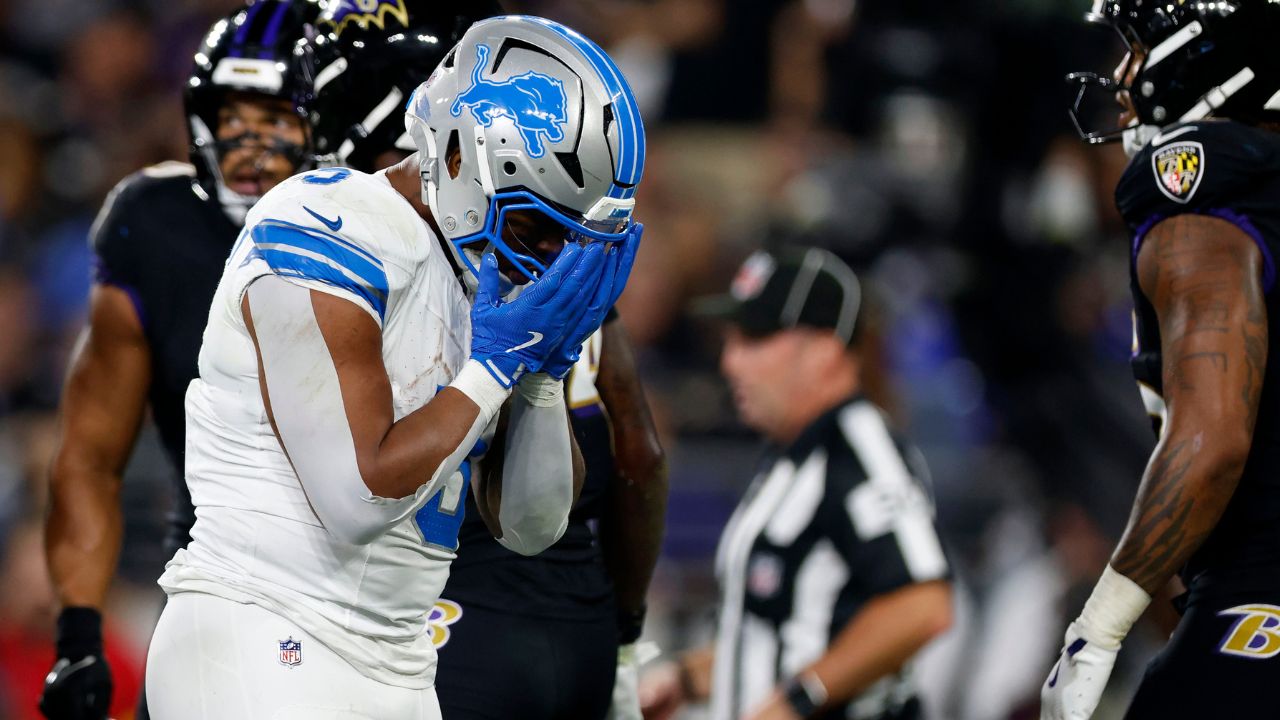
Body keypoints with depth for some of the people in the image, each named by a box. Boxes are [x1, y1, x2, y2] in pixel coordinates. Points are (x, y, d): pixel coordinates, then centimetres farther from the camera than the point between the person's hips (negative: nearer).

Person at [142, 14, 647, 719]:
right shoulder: (329, 243, -15)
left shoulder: (486, 274, 10)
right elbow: (360, 498, -22)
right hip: (261, 657, -8)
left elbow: (531, 527, 13)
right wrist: (496, 362, -14)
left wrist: (545, 365, -1)